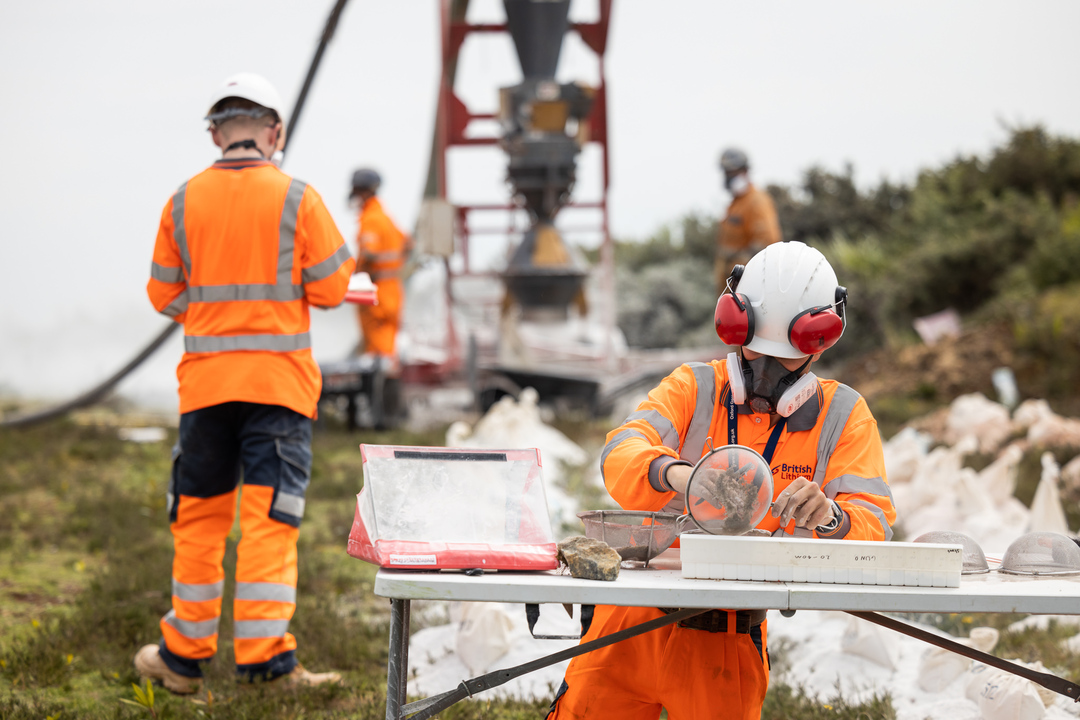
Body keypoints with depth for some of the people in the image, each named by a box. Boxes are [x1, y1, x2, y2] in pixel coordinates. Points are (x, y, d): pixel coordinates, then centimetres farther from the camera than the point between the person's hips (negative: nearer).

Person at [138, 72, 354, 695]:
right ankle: (264, 654, -8)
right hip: (279, 377, -2)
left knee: (200, 515, 11)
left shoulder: (184, 201, 3)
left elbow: (165, 295, 9)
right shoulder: (297, 199, -5)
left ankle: (185, 655, 18)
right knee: (270, 516, -3)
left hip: (205, 379, 3)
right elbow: (329, 289, -2)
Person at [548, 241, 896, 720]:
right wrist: (674, 473, -40)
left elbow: (875, 525, -10)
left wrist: (829, 515, -34)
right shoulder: (695, 388, 2)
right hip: (635, 624, 0)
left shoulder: (842, 416, 2)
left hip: (731, 641, 0)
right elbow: (622, 451, -17)